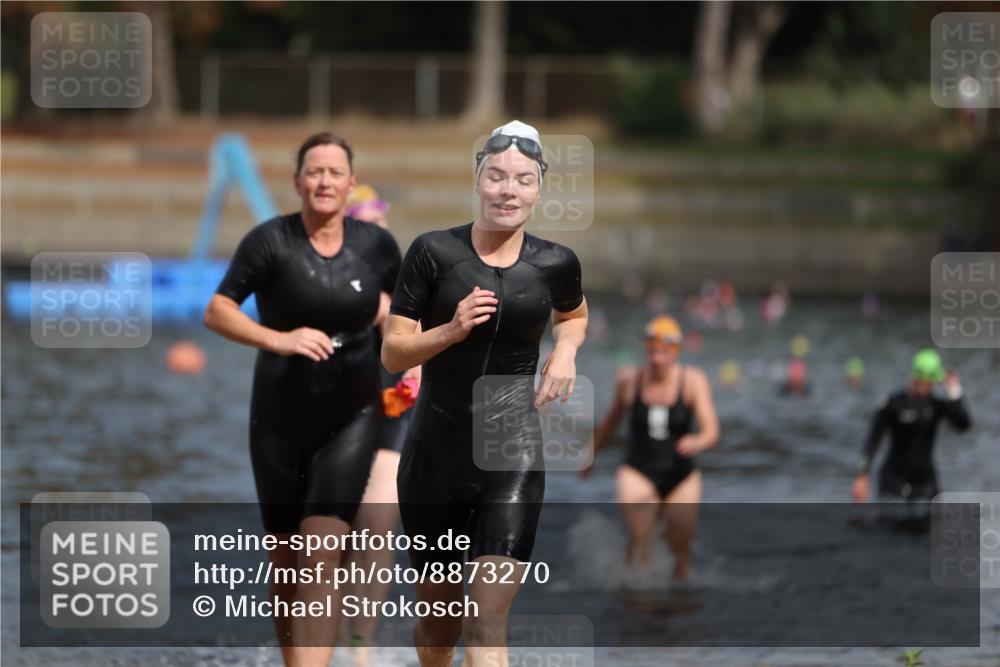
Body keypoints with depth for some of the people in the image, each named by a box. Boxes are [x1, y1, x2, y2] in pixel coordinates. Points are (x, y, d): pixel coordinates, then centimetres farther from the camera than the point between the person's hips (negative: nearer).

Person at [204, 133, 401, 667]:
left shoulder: (376, 245, 0)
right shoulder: (271, 241, -9)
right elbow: (216, 312, -12)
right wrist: (280, 340, -25)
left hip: (349, 418, 0)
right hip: (280, 417, 0)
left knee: (321, 562, -13)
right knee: (286, 560, 11)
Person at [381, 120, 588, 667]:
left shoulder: (555, 264, 2)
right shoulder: (433, 252, -5)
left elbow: (574, 315, 26)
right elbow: (392, 353, -3)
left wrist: (566, 350, 4)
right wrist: (452, 330, -20)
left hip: (513, 455, 0)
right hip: (435, 453, 0)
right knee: (438, 620, 14)